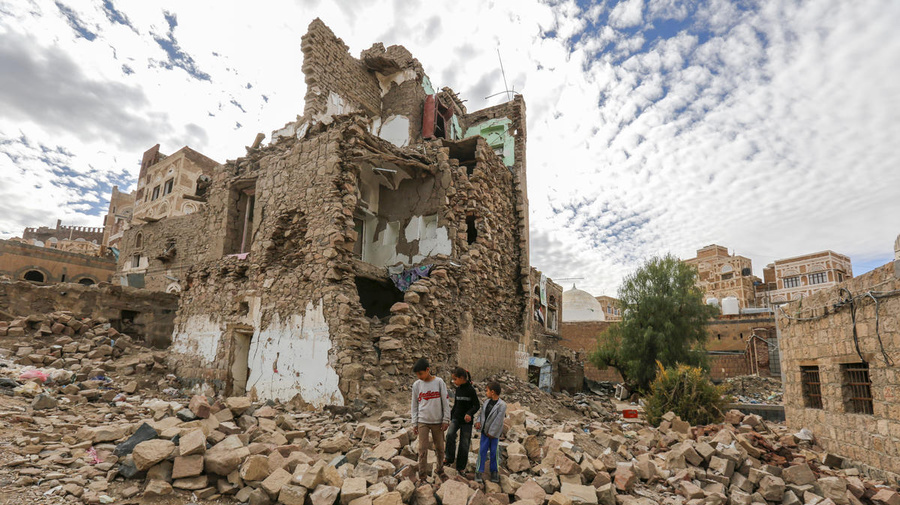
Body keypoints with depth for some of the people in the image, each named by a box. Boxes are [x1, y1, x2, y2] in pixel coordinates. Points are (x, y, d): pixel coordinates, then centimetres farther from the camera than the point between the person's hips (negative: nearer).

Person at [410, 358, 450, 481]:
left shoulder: (439, 382, -7)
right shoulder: (416, 385, -1)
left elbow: (446, 402, -3)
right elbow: (414, 406, 5)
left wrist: (446, 420, -5)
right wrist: (414, 423, 3)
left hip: (437, 421, -1)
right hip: (422, 421, 1)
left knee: (439, 447, 10)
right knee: (422, 448, -1)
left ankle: (440, 468, 31)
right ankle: (422, 474, 12)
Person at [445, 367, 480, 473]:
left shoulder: (471, 390, -14)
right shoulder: (458, 389, 5)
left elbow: (477, 405, -13)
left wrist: (469, 413, -30)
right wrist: (451, 417, 17)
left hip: (466, 420, -4)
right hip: (456, 418, 4)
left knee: (464, 443, 3)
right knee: (450, 434, -20)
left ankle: (461, 467, 17)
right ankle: (450, 458, -5)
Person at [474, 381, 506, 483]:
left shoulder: (502, 405, -19)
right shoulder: (487, 402, 2)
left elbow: (498, 421, -19)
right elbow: (482, 413, 10)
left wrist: (491, 433, -15)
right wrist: (478, 422, -9)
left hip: (494, 433, -5)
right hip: (485, 431, 5)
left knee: (494, 452, 7)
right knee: (482, 451, 5)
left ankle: (494, 472, 24)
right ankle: (479, 472, 14)